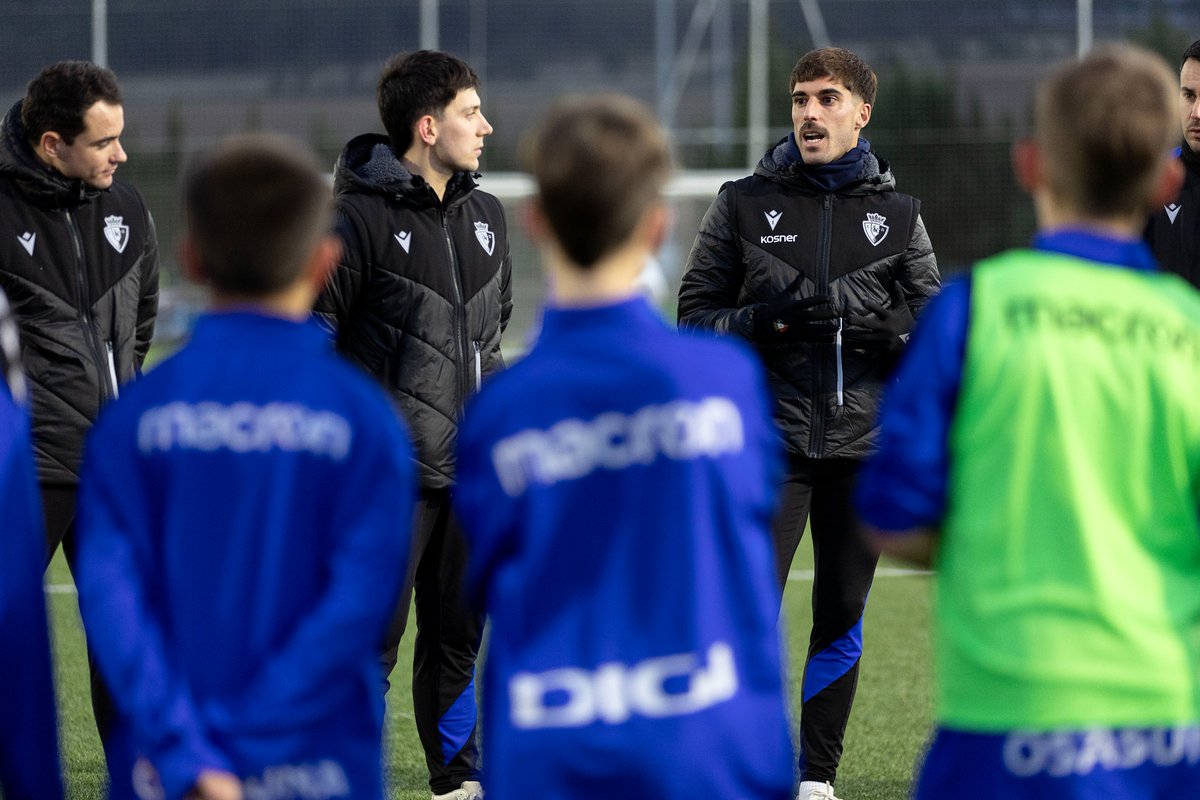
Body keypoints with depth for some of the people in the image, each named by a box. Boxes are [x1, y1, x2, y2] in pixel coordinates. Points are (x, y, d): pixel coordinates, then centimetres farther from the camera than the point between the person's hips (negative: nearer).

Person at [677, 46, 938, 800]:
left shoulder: (896, 214, 9)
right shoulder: (745, 204, 5)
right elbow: (697, 312, 3)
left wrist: (860, 310, -15)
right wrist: (764, 318, -17)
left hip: (864, 446, 2)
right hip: (770, 441, -2)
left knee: (842, 618, 7)